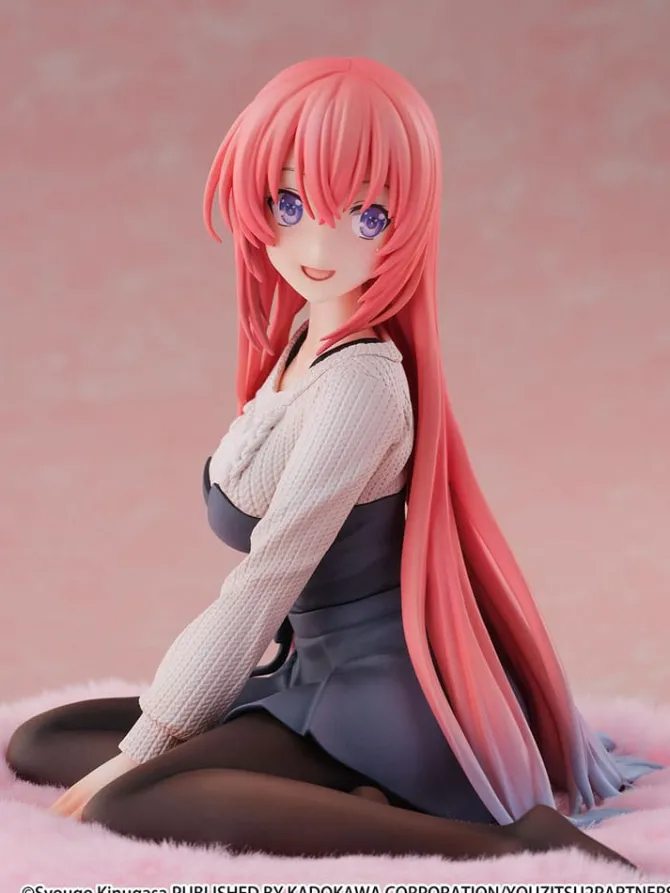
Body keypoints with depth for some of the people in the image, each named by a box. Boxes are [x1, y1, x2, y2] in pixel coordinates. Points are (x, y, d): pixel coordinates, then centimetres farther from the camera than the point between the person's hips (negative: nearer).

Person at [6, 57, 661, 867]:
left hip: (388, 689, -9)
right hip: (319, 676, 10)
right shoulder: (309, 337, 6)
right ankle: (365, 804, -6)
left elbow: (265, 583, -21)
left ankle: (504, 841, -21)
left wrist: (139, 748, -14)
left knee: (125, 802, -26)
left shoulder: (361, 380, -22)